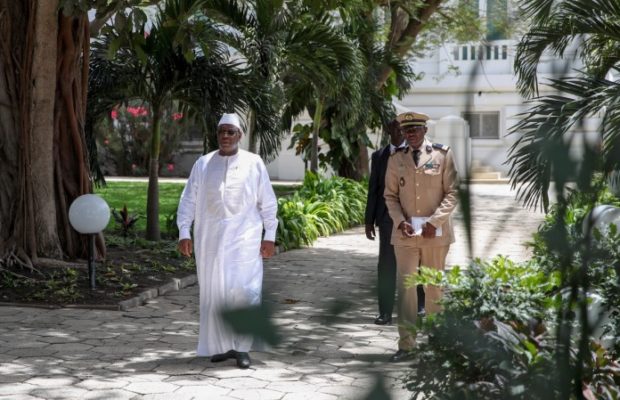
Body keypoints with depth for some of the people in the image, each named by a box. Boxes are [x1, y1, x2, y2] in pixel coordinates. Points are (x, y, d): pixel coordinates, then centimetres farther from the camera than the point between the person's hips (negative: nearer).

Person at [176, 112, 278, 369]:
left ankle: (241, 348, -2)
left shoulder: (253, 163, 3)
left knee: (244, 290, -11)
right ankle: (221, 345, 16)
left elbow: (268, 202, 4)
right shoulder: (203, 164, 7)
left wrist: (270, 236, -1)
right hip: (210, 239, 2)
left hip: (244, 238, -2)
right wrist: (184, 233, -2)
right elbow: (188, 200, 7)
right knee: (214, 293, 5)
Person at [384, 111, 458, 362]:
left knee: (434, 287, 10)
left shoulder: (443, 155, -1)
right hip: (405, 234, 1)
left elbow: (452, 193, -3)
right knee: (405, 287, -2)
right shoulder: (396, 160, 6)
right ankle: (406, 344, 3)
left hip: (435, 234, -1)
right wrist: (400, 221, -8)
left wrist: (434, 222, -13)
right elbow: (390, 196, 9)